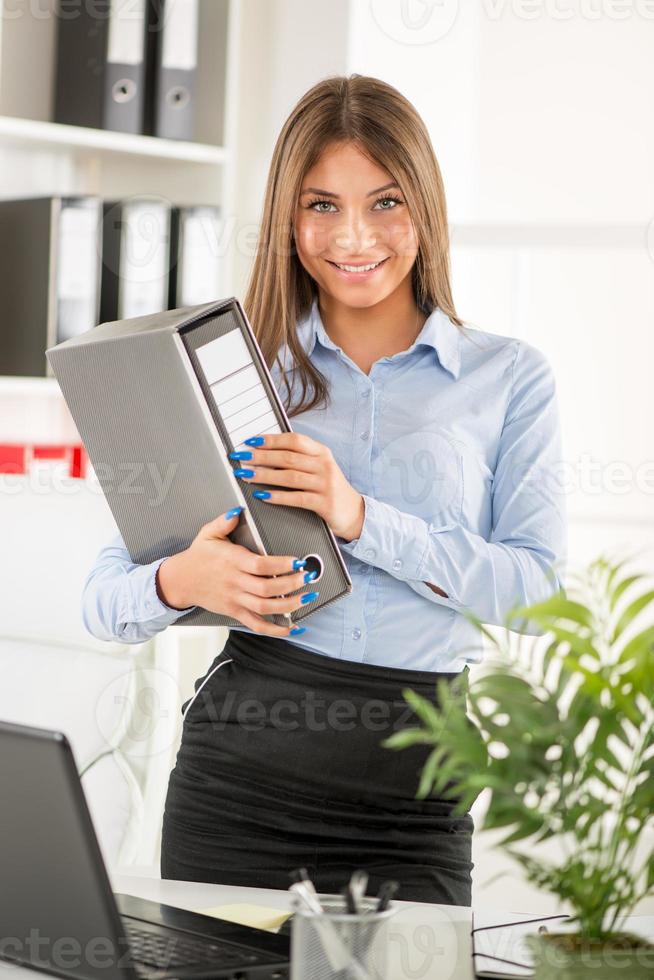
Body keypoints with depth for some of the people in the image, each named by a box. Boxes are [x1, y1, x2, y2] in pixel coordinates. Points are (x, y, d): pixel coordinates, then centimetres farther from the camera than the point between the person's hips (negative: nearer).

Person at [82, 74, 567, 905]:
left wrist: (360, 518, -17)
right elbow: (104, 598, 5)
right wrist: (183, 582, -18)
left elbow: (538, 585, -6)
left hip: (414, 782, -1)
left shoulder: (508, 376, 7)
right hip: (241, 770, 1)